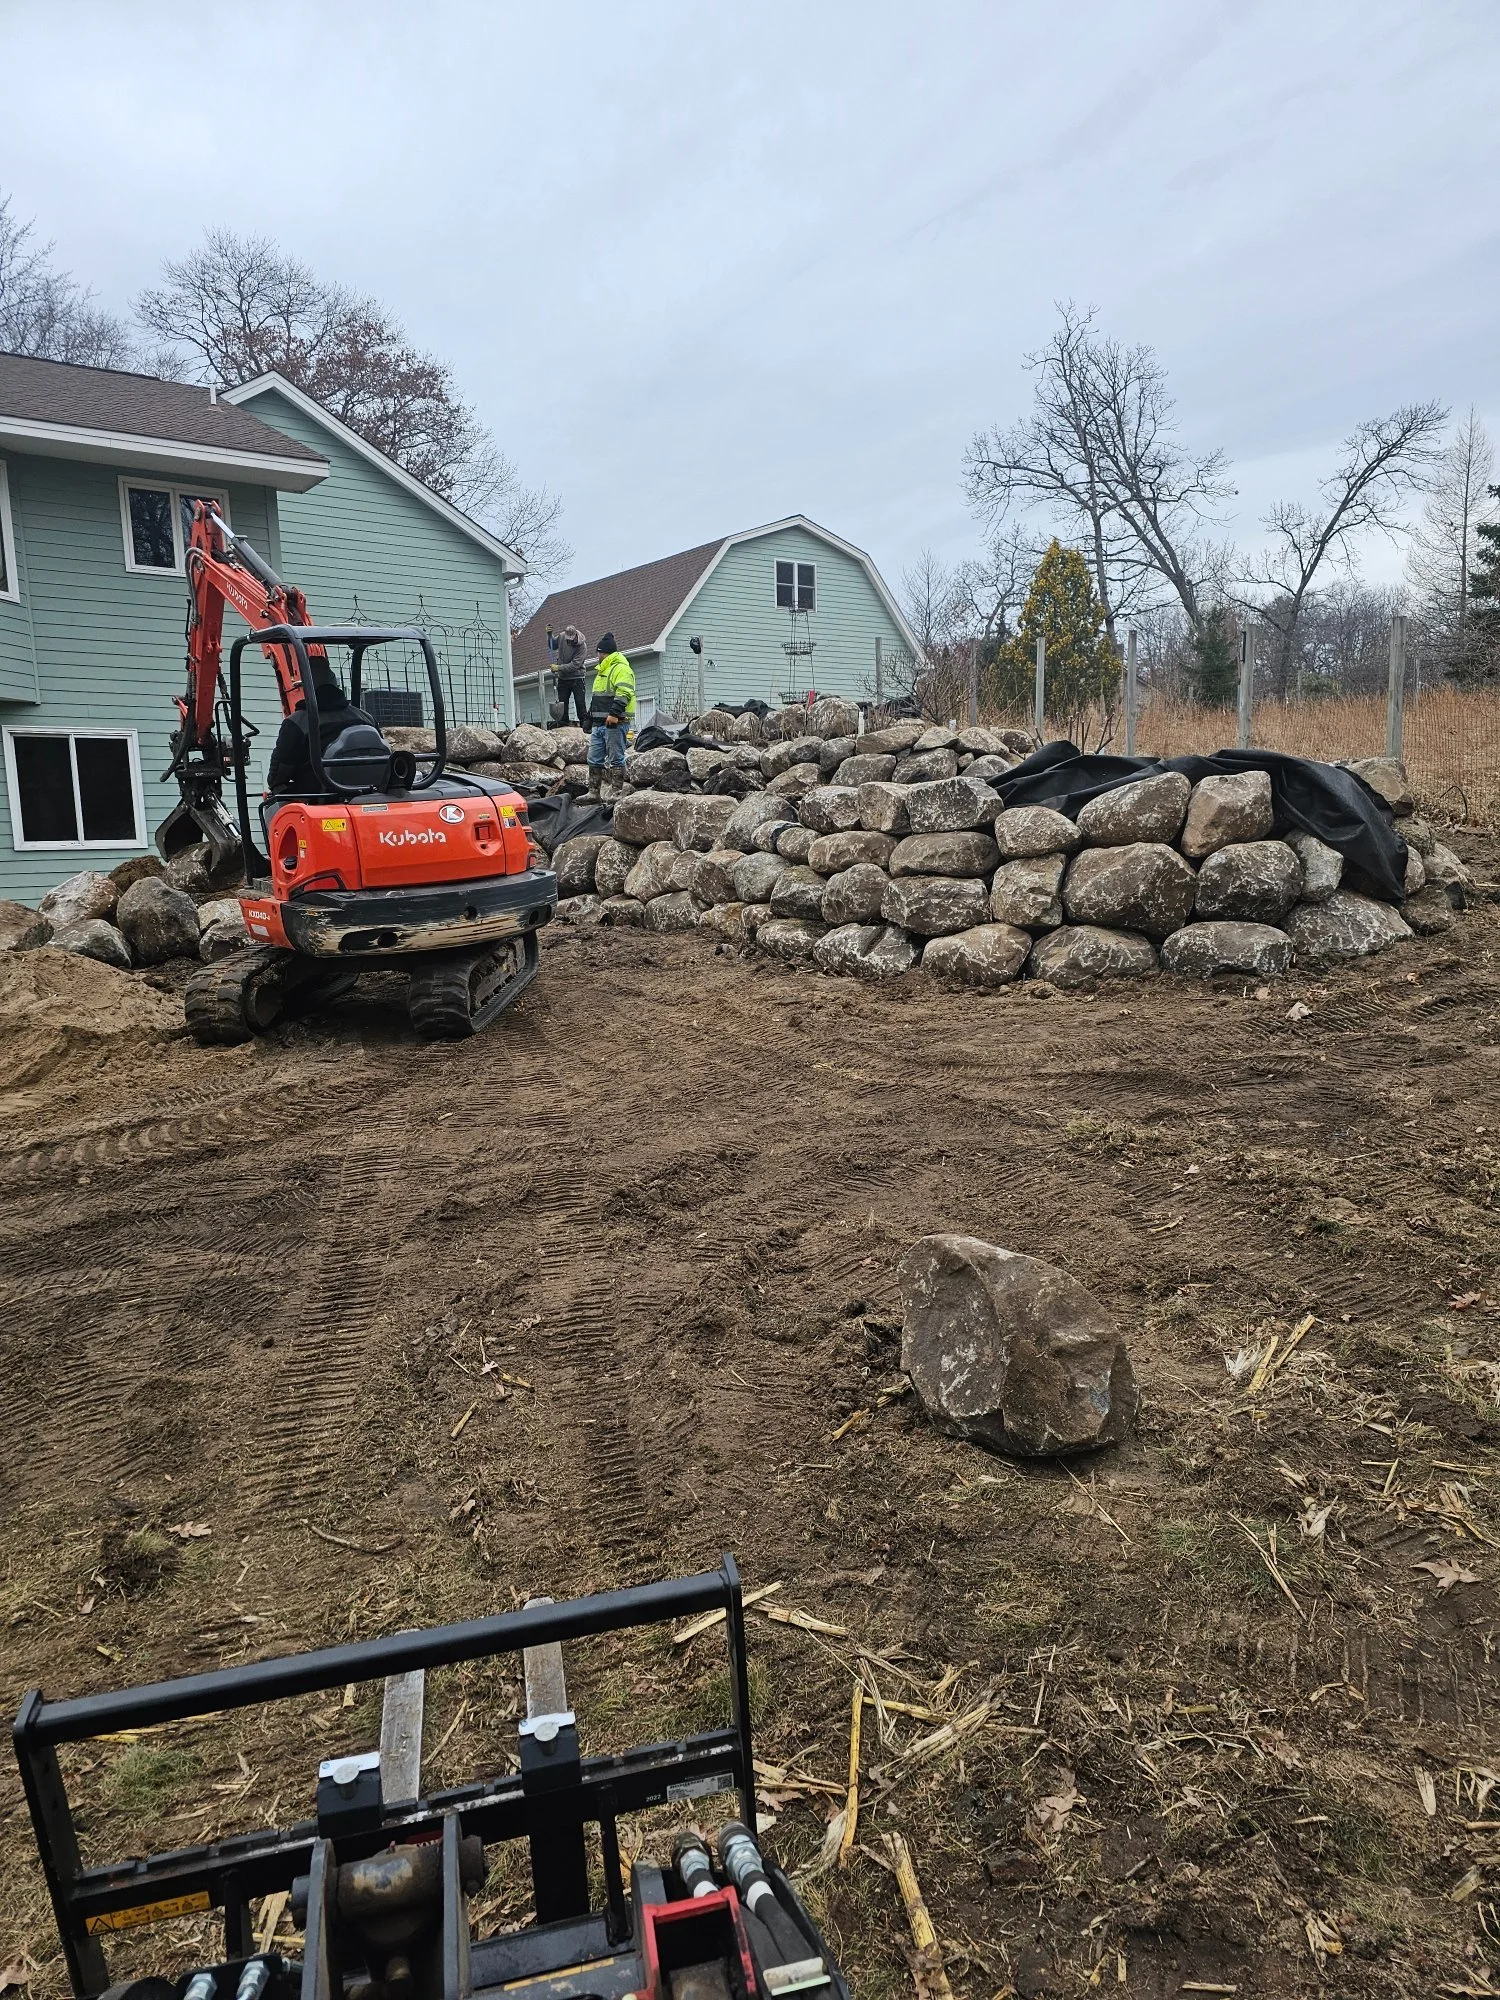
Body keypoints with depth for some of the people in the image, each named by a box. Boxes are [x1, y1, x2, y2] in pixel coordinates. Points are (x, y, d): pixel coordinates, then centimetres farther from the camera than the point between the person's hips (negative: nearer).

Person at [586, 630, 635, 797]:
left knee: (616, 759, -6)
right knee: (594, 758, 10)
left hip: (615, 723, -10)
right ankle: (594, 791, 14)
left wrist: (614, 713, -30)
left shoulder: (621, 669, -9)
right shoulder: (602, 670, 24)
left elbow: (624, 693, -22)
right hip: (599, 723, 10)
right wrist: (591, 715, 27)